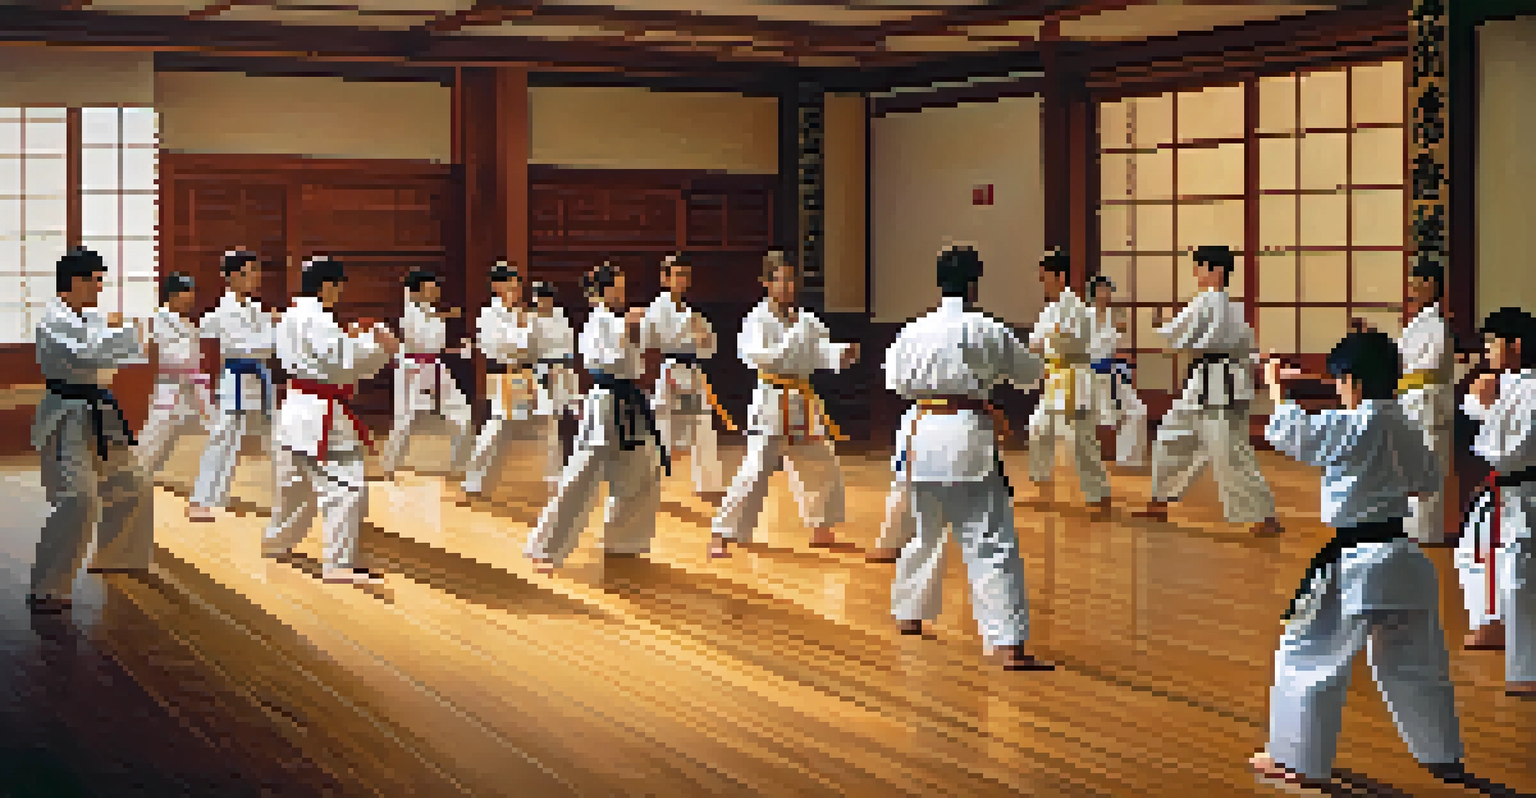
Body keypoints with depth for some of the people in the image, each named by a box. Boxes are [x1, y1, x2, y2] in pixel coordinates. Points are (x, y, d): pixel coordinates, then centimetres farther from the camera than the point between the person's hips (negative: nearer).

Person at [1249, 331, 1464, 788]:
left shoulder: (1352, 427, -16)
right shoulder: (1407, 431, 6)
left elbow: (1286, 432, -8)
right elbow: (1429, 480, 21)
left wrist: (1276, 389, 8)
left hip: (1355, 565, -7)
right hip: (1404, 559, 7)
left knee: (1310, 656, 5)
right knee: (1416, 660, 21)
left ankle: (1301, 759, 9)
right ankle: (1442, 754, 32)